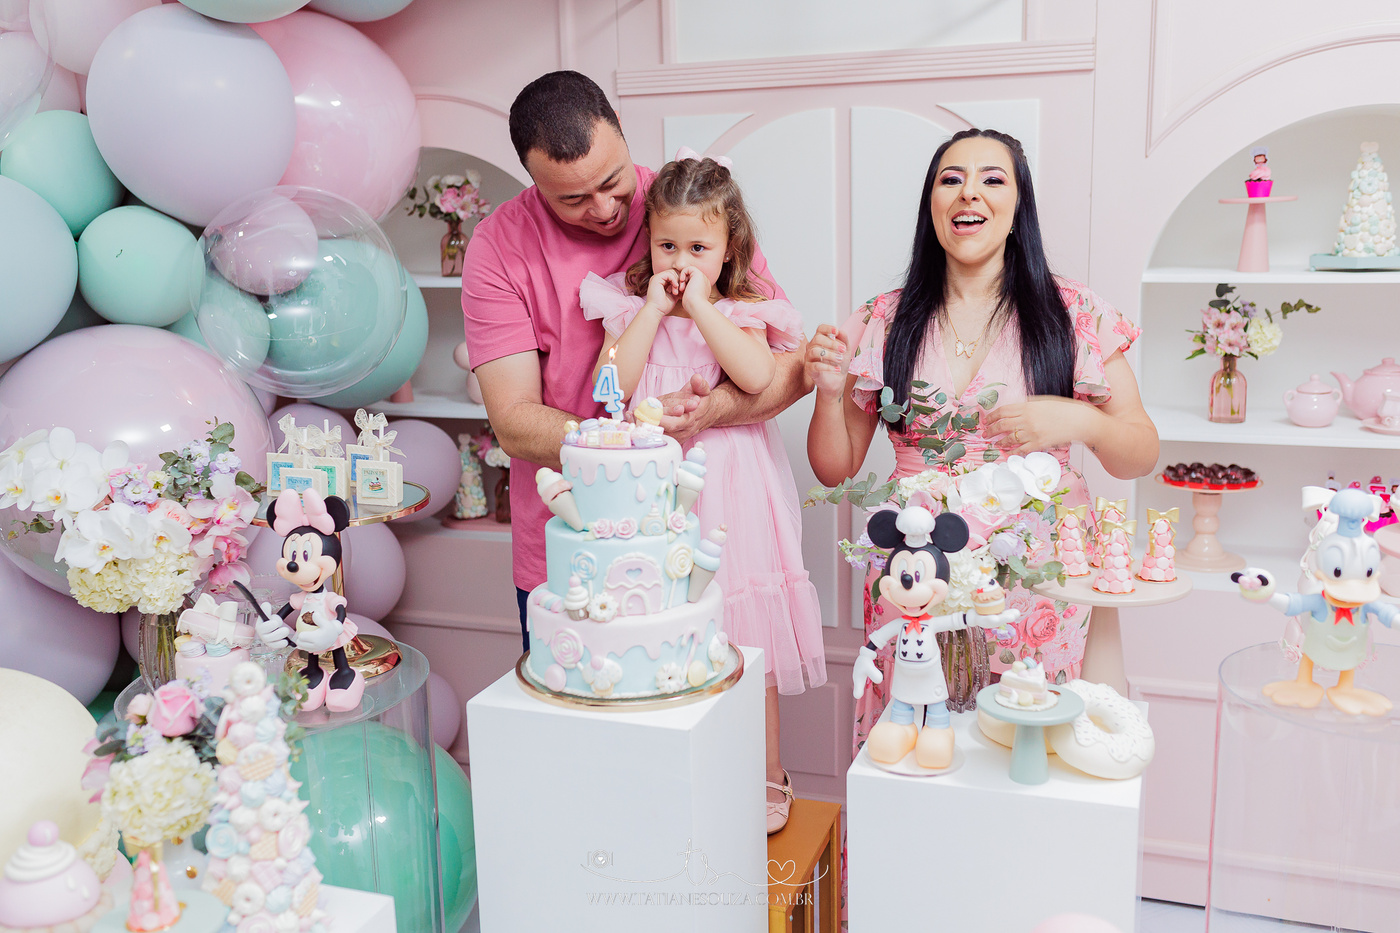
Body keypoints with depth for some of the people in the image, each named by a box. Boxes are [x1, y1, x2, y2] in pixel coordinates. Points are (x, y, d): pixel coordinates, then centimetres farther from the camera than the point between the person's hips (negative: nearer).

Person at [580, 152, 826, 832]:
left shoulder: (743, 311, 3)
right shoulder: (628, 305, 7)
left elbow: (758, 377, -18)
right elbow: (613, 387, -9)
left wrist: (699, 305, -14)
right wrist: (654, 307, -9)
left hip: (728, 491, -1)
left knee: (744, 644, 6)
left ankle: (767, 776, 25)